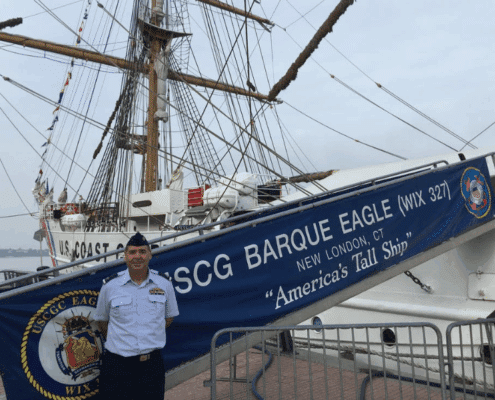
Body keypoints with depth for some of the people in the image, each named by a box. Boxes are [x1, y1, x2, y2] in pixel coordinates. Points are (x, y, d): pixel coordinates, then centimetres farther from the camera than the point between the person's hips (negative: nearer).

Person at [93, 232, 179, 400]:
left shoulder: (164, 284, 1)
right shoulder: (110, 285, -2)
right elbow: (101, 319, 11)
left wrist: (151, 338, 8)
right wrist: (117, 342, 6)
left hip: (152, 363, 1)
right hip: (117, 363, -1)